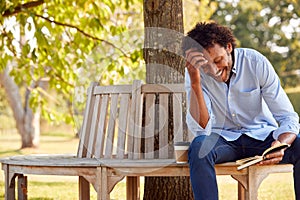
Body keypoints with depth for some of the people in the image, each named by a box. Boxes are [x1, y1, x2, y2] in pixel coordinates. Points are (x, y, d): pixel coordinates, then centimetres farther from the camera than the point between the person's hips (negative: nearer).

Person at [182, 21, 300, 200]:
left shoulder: (256, 62, -15)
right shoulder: (195, 72, -13)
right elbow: (200, 129, -22)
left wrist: (281, 144, -37)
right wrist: (195, 84, -32)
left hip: (262, 136, 0)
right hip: (222, 138, 0)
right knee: (199, 147, -34)